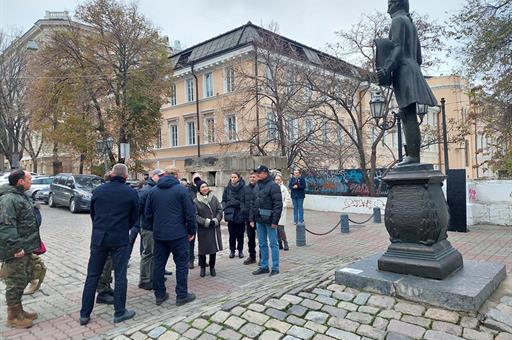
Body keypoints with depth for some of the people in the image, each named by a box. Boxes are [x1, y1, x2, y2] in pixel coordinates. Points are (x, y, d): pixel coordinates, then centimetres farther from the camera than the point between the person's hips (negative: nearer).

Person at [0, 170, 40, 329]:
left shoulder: (20, 196, 14)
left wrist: (32, 244, 24)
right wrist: (16, 247, -29)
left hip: (25, 249, 10)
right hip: (17, 252, -10)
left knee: (23, 280, 19)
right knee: (15, 283, 2)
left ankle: (18, 311, 33)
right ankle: (13, 317, 16)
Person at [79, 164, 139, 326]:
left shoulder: (98, 190, 2)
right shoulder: (131, 193, -7)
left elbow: (92, 213, 11)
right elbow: (134, 217, 2)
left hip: (98, 238, 3)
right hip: (120, 240, -3)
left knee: (92, 275, 13)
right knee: (120, 276, 8)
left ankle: (84, 314, 19)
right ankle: (119, 312, 16)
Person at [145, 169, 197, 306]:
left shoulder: (153, 191, 7)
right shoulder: (181, 190, -7)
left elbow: (148, 213, 10)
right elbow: (190, 213, -10)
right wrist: (191, 231, 1)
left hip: (159, 234, 5)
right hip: (178, 233, -4)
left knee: (159, 263, 13)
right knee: (181, 263, 5)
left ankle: (159, 295, 20)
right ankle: (182, 295, 10)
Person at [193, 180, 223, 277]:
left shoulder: (214, 198, 3)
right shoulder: (196, 201, -5)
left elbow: (220, 210, 5)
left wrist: (216, 220, -9)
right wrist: (206, 222, -16)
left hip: (215, 228, 3)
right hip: (203, 229, -3)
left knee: (214, 248, 9)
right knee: (203, 248, 4)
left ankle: (212, 267, 25)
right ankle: (202, 268, 22)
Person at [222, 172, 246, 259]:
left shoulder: (243, 188, -8)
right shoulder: (227, 189, 4)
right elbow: (224, 200, 10)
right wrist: (226, 209, -2)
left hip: (240, 215, -2)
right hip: (230, 215, 2)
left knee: (240, 234, 8)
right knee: (232, 234, 7)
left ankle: (240, 250, 22)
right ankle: (232, 250, 20)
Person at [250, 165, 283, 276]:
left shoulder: (273, 186, -11)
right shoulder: (257, 187, 14)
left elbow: (278, 204, -16)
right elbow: (254, 204, 18)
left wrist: (275, 220, -19)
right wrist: (252, 218, 12)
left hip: (269, 220, -8)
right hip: (259, 220, 8)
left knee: (273, 244, 2)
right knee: (262, 244, 14)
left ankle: (275, 268, 10)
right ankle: (264, 266, 24)